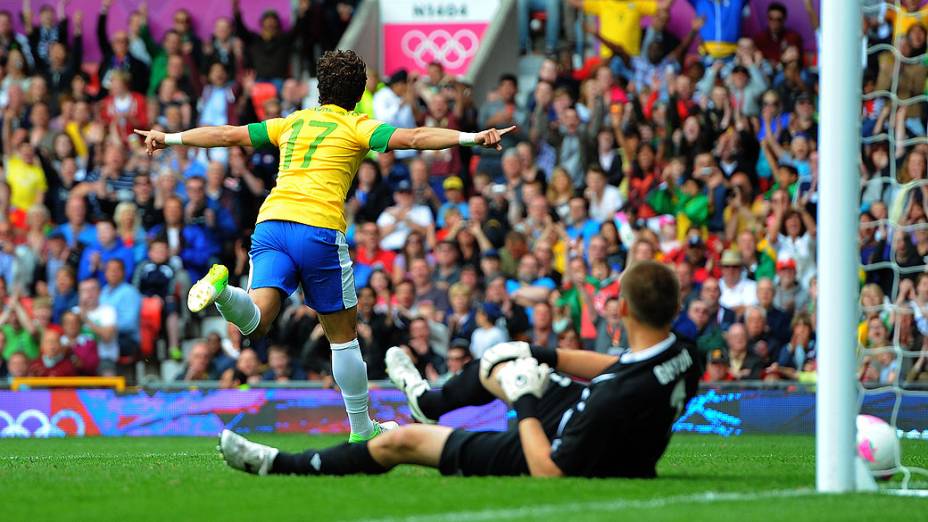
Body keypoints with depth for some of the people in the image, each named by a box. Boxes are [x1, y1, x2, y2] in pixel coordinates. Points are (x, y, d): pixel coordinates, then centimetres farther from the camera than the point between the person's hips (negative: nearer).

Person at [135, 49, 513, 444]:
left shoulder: (293, 123, 23)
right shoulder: (355, 127, 10)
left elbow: (227, 135, 29)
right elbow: (414, 138, -5)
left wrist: (170, 139, 40)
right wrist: (471, 138, -10)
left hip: (270, 222, 4)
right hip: (319, 227, -4)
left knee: (254, 322, -11)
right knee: (342, 334, 10)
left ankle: (221, 288, -41)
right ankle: (362, 430, 19)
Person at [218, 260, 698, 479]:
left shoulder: (619, 397, -43)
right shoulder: (679, 357, -18)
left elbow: (549, 470, -34)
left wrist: (524, 403, -21)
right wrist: (542, 355, 3)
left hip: (547, 457, -8)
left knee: (403, 440, 5)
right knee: (497, 363, 29)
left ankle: (282, 465, 25)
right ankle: (428, 400, 64)